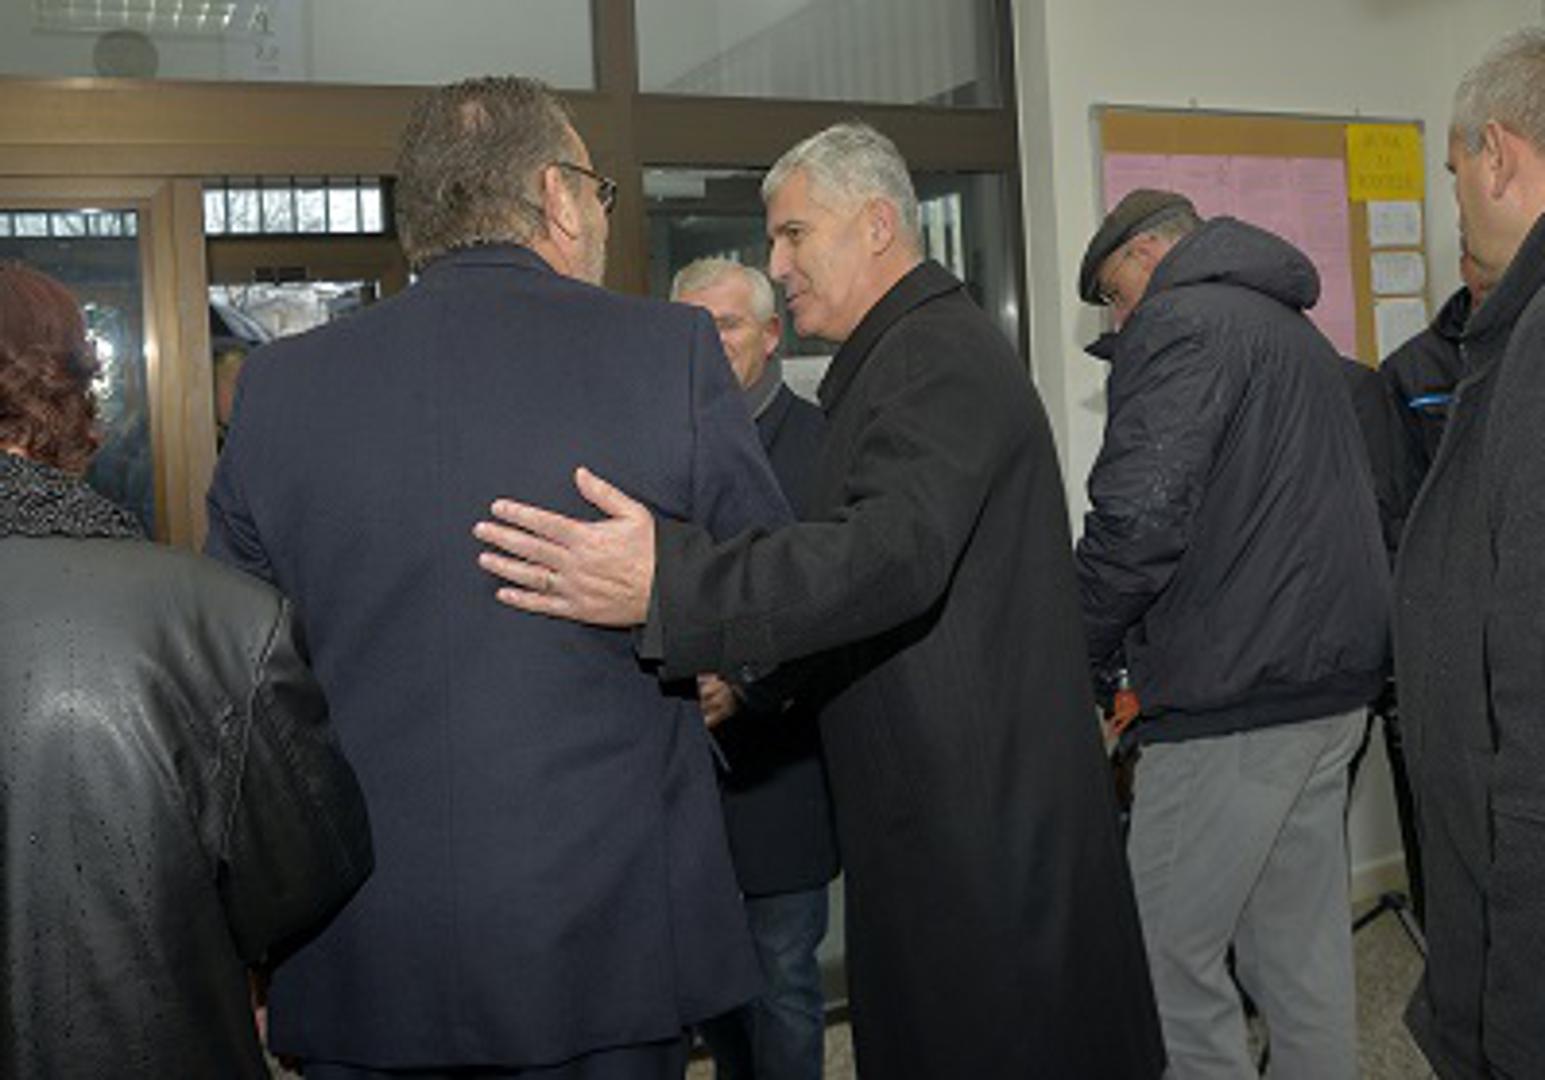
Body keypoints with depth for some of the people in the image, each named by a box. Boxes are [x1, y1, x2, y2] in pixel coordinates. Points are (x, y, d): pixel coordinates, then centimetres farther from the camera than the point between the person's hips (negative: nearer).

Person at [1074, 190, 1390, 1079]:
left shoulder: (1178, 324, -8)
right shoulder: (1299, 333, 22)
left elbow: (1137, 516, -22)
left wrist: (1079, 652, -6)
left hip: (1235, 701, -9)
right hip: (1331, 683, 10)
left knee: (1171, 951, 0)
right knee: (1304, 955, 16)